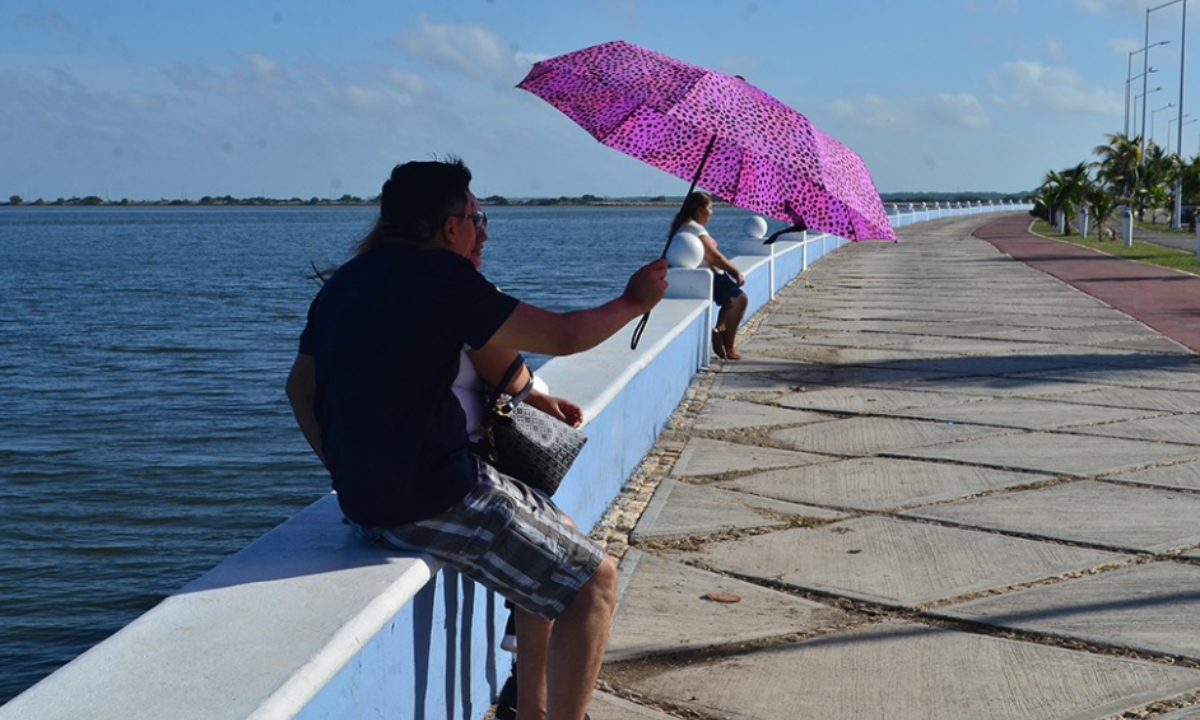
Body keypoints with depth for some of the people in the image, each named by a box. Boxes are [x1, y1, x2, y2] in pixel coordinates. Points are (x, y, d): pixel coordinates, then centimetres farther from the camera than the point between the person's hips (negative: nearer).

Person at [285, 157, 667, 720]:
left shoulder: (346, 279, 12)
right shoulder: (437, 275, -14)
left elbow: (300, 385, 19)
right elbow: (563, 336, -13)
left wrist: (351, 474, 17)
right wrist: (634, 301, 4)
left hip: (363, 502, 10)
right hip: (434, 501, -9)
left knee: (557, 535, 25)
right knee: (594, 580, 0)